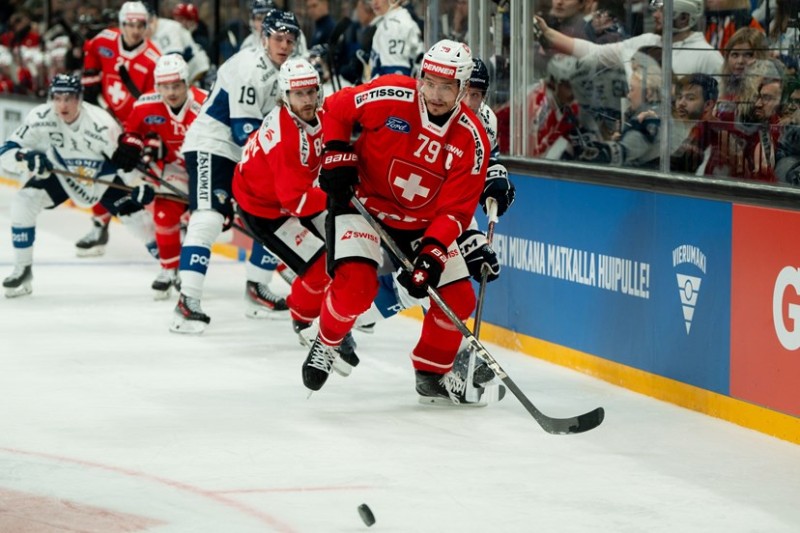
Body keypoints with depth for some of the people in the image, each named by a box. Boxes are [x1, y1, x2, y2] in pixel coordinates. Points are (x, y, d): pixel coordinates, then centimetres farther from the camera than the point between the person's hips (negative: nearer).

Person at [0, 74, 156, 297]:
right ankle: (23, 271, -3)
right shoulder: (40, 117, -27)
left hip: (102, 175, -2)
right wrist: (25, 157, -45)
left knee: (136, 218, -11)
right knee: (24, 202, -17)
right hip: (60, 170, 2)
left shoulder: (100, 124, -34)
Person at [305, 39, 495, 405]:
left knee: (457, 298, -2)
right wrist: (336, 156, -15)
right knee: (356, 282, -25)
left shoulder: (471, 139, -15)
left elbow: (455, 209, -15)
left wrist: (432, 254, -28)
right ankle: (326, 343, 8)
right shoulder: (390, 97, -22)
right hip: (362, 203, -4)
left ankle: (433, 374, 23)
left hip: (424, 222, 4)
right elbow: (335, 108, -5)